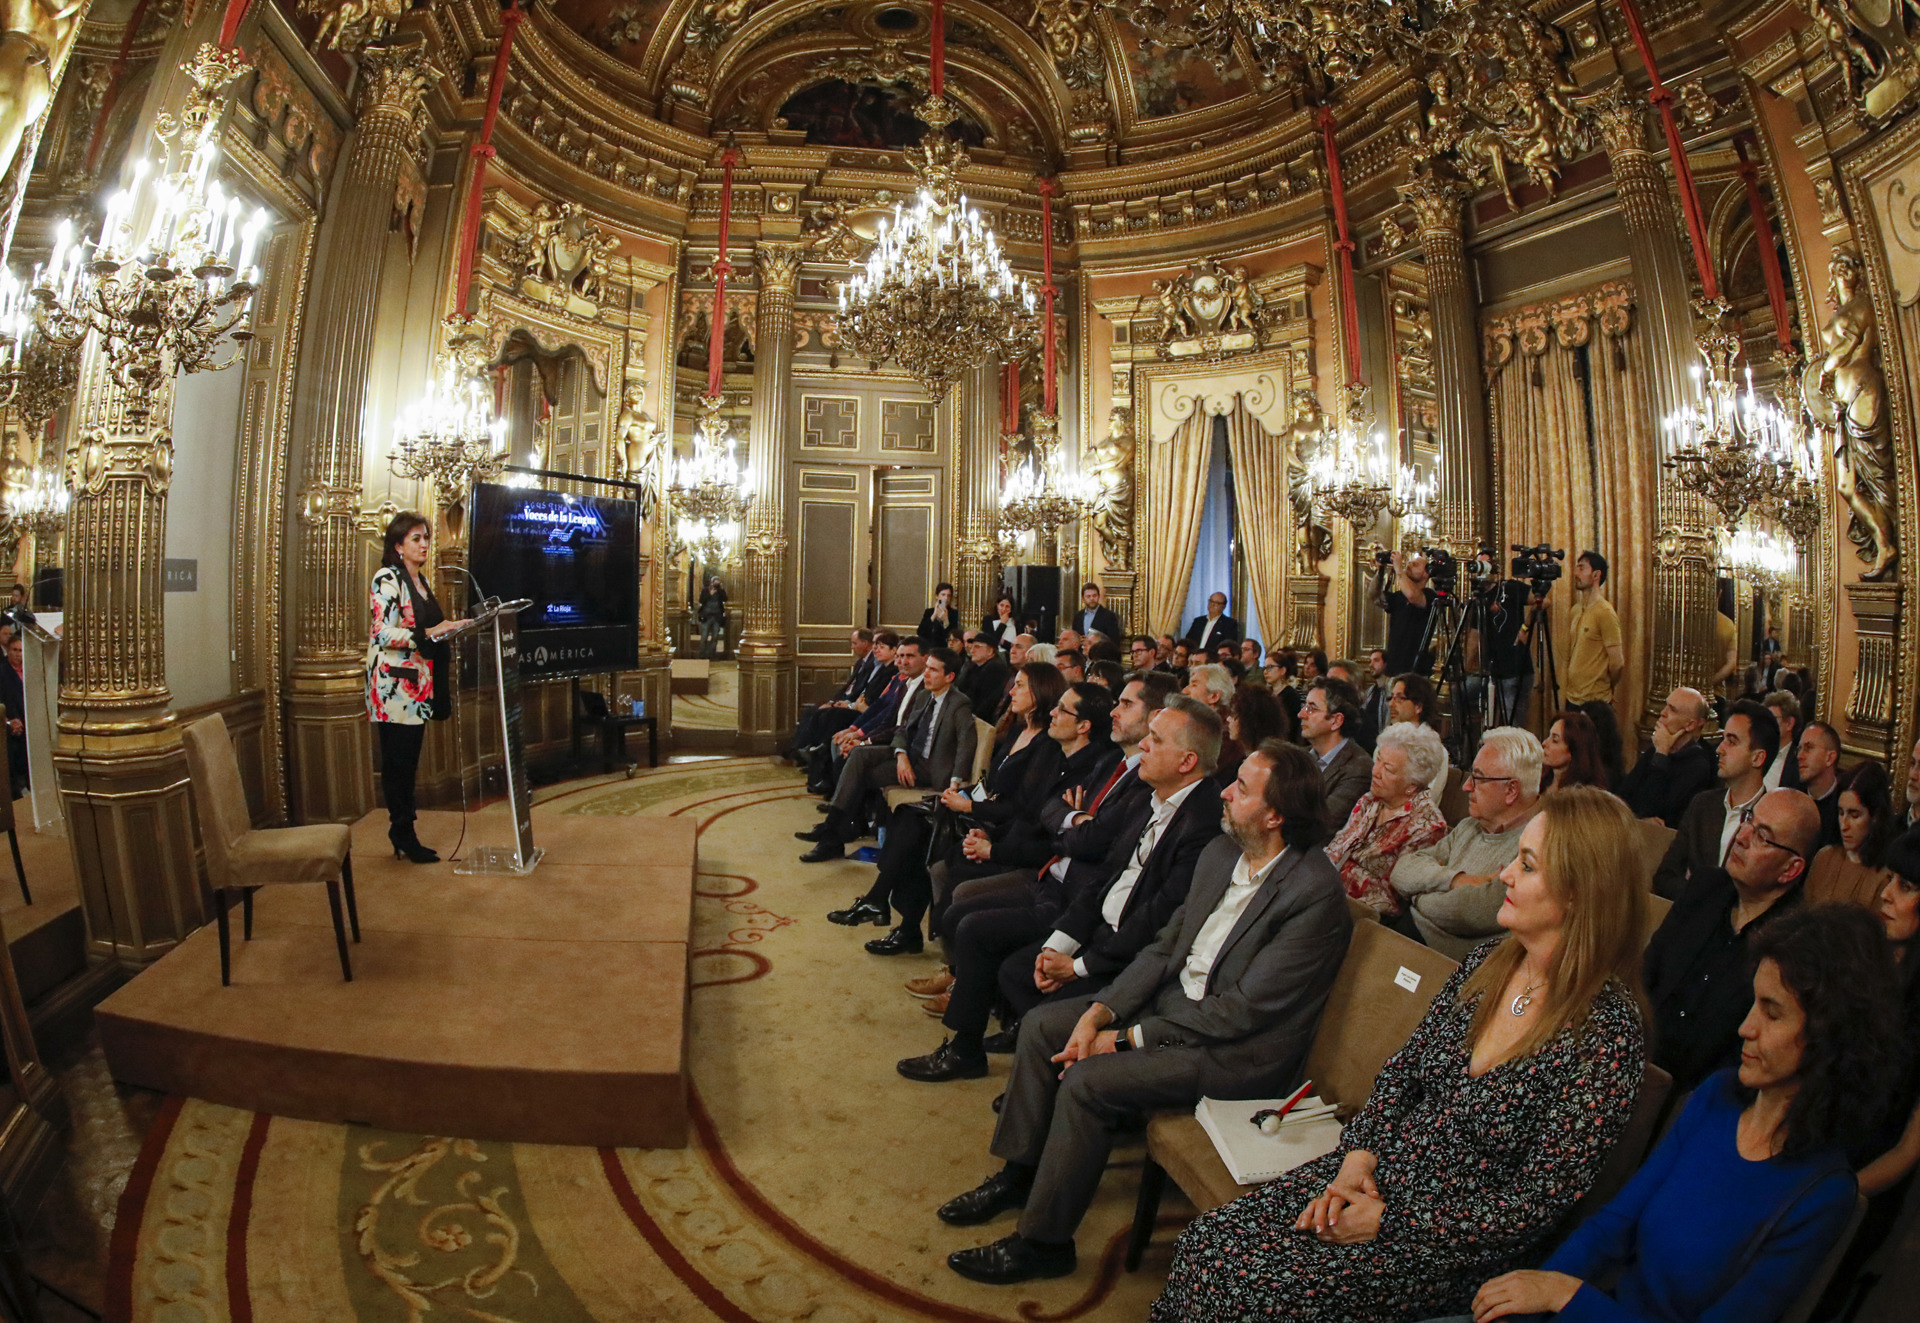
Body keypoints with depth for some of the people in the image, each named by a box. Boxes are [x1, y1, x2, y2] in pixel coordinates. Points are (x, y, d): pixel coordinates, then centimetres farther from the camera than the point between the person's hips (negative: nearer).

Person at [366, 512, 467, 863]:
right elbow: (383, 634, -19)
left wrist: (449, 627, 13)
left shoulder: (423, 580, 16)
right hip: (394, 685, -8)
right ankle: (402, 833, 5)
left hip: (418, 684, 8)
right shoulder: (387, 579, -9)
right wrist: (429, 633, -25)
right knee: (397, 761, -3)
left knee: (409, 761, 10)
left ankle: (403, 835, 16)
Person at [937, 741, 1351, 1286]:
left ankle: (1042, 1241, -2)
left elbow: (1244, 1010, -23)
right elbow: (1164, 947, 5)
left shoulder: (1315, 893, -25)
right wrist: (1100, 1012, -9)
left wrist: (1128, 1036, -19)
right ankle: (1019, 1174, 18)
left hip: (1239, 1049, -8)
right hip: (1173, 998, 8)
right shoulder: (1220, 853, 0)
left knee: (1088, 1081, -22)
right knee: (1041, 1026, 1)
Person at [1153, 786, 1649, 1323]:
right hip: (1378, 1172, 6)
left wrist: (1390, 1220, -16)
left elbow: (1537, 1203, -18)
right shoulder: (1486, 962, 0)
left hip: (1457, 1241, -6)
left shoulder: (1607, 1035, -21)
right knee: (1205, 1240, -9)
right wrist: (1361, 1155, -7)